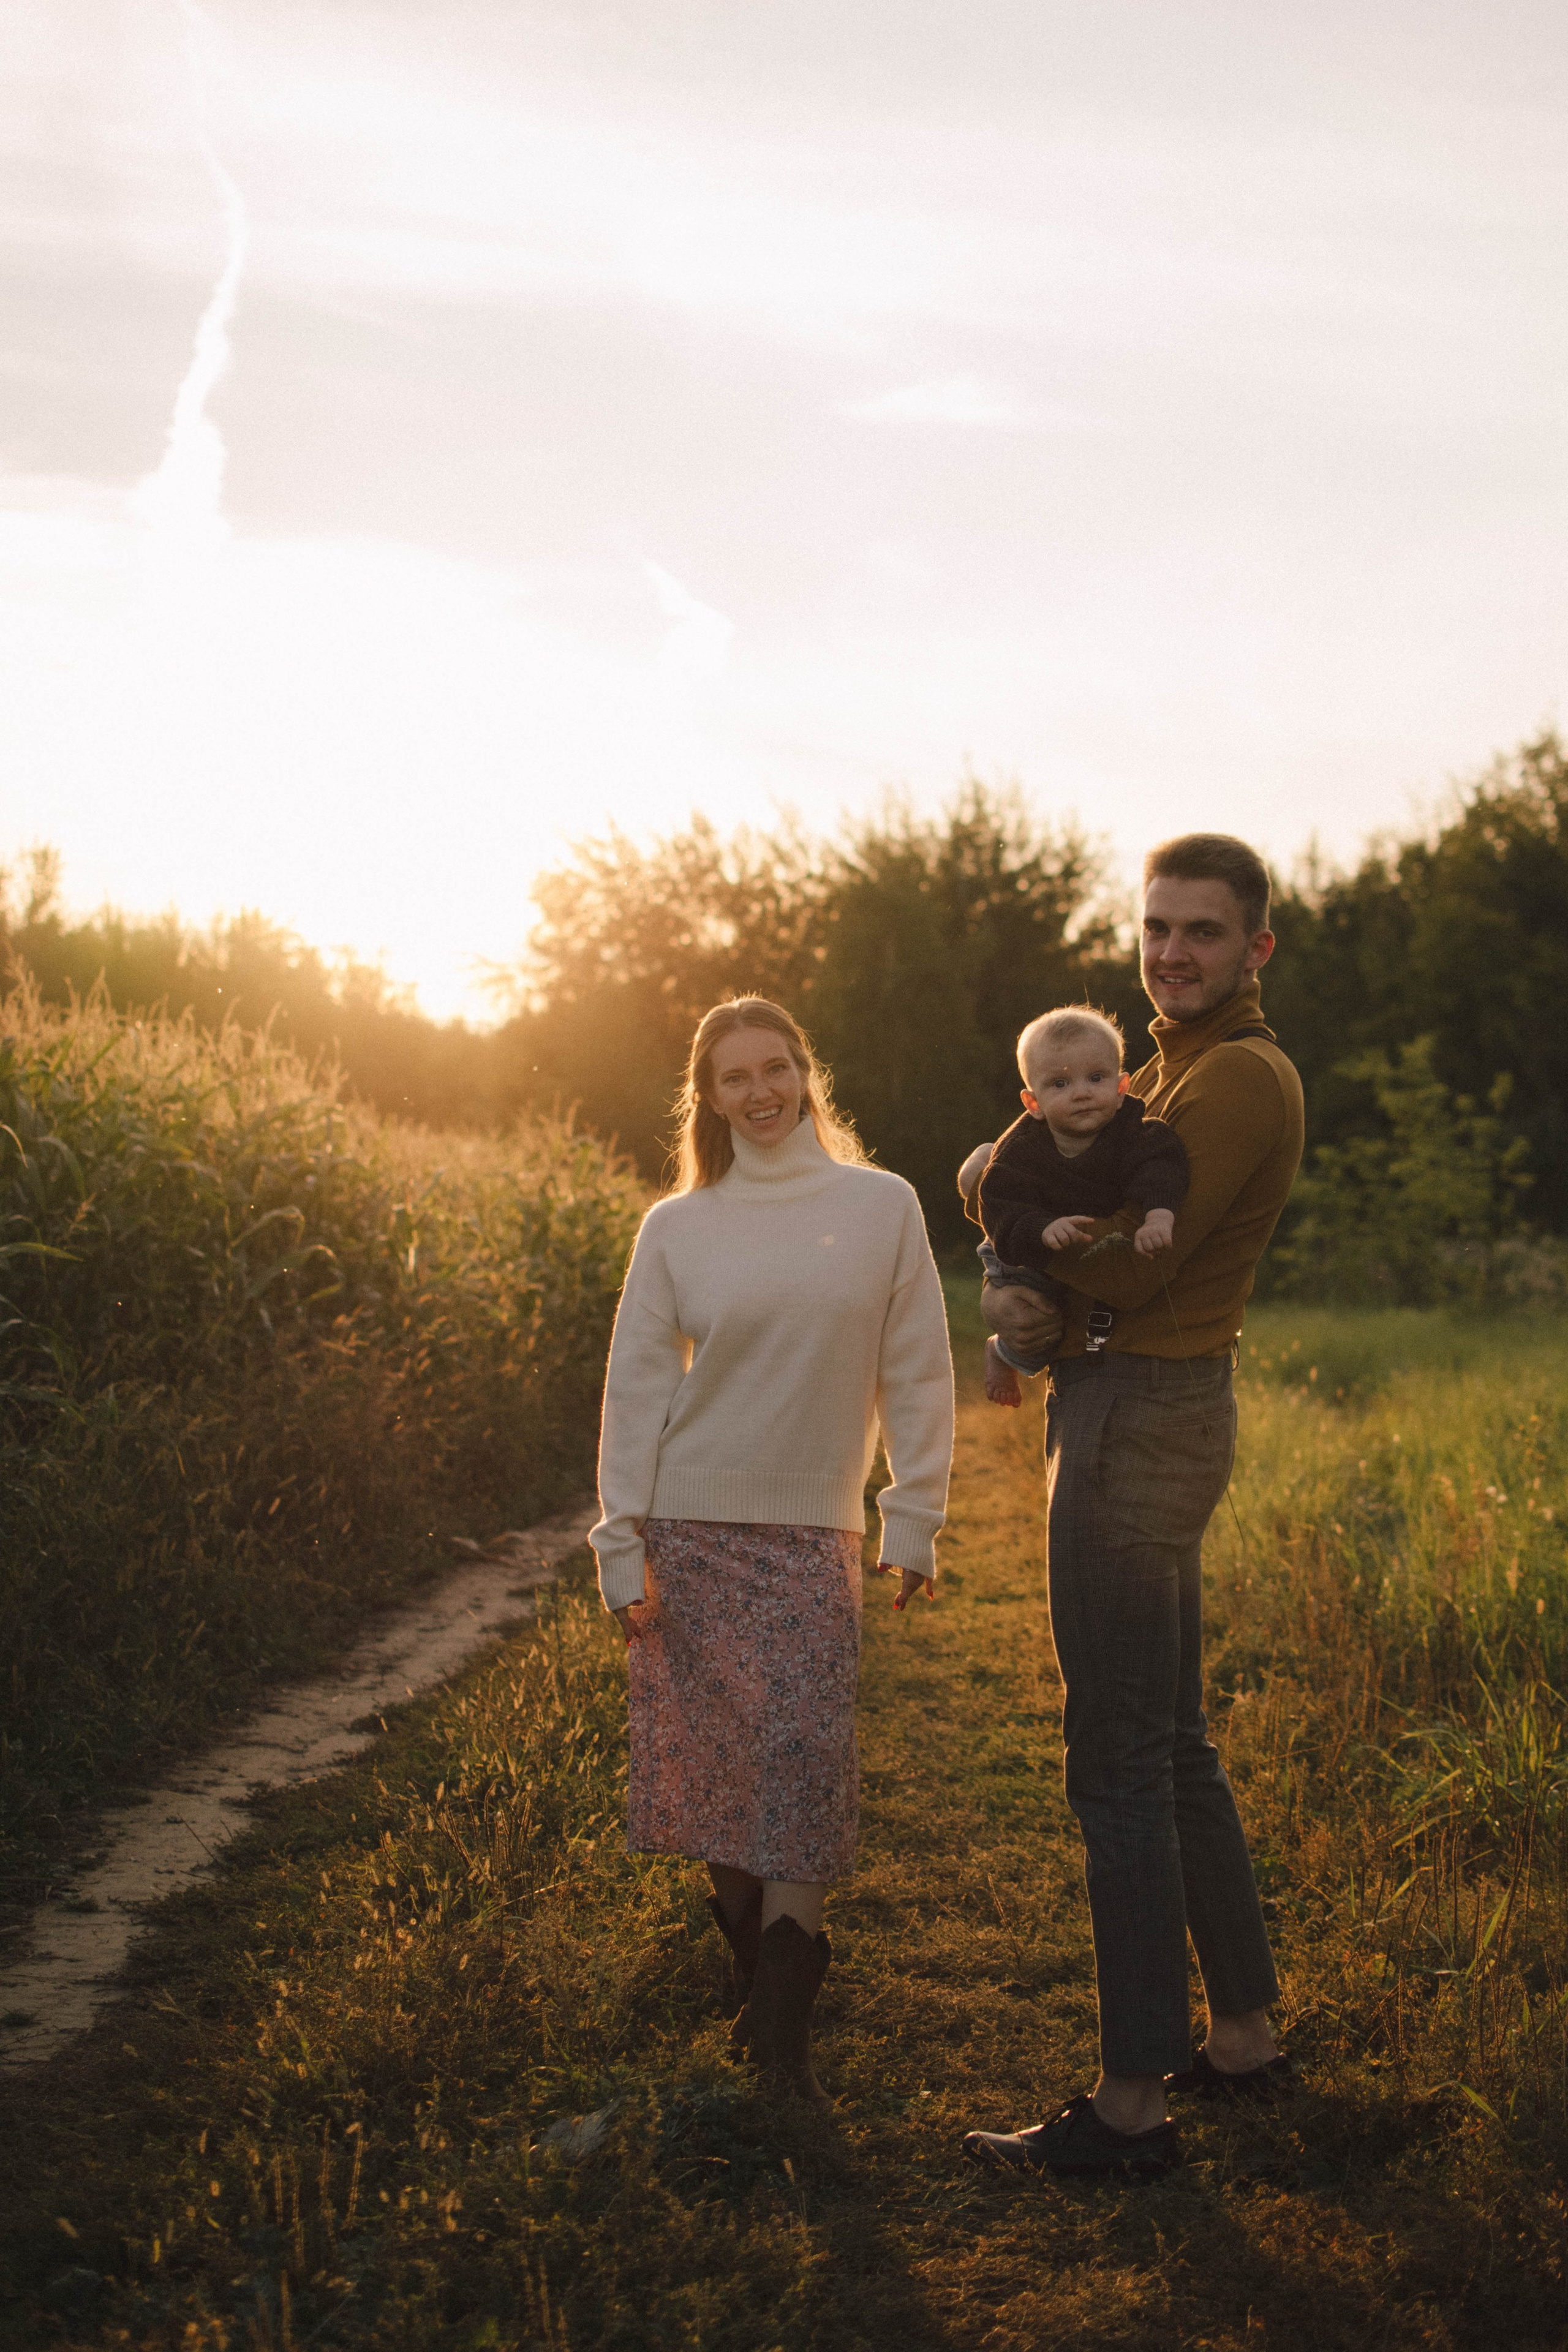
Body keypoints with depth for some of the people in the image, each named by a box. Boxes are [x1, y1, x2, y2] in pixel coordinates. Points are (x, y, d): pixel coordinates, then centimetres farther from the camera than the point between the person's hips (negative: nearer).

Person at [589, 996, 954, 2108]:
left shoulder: (883, 1205, 2)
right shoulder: (676, 1228, 3)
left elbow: (917, 1375, 5)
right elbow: (635, 1389, 4)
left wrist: (915, 1523, 1)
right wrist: (624, 1548, -1)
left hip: (812, 1531, -1)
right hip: (690, 1527, 1)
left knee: (807, 1755, -8)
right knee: (710, 1758, 4)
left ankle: (784, 2027, 0)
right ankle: (757, 1956, 24)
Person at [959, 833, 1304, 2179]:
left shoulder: (1238, 1080, -14)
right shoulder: (1171, 1073, 19)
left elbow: (1133, 1264, -20)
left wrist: (1035, 1315, 0)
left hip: (1140, 1428, -10)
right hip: (1145, 1421, 10)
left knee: (1117, 1772, -6)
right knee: (1176, 1751, 16)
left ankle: (1133, 2106, 2)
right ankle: (1245, 2035, 28)